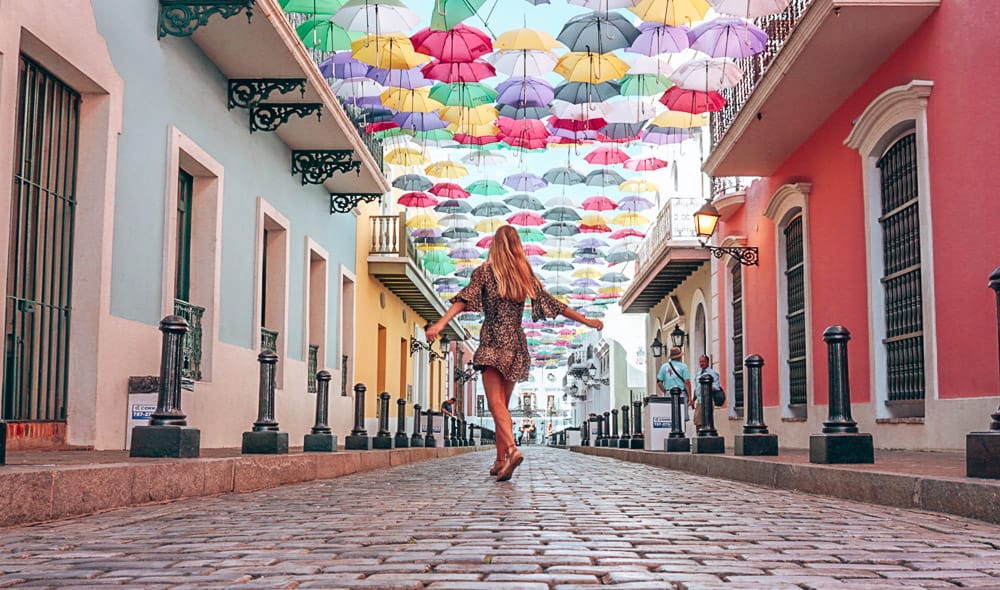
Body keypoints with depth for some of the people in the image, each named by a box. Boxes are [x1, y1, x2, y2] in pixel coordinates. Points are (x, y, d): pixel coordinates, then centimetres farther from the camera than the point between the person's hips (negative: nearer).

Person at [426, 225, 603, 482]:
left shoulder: (485, 271, 0)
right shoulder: (526, 276, 11)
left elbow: (465, 299, -15)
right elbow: (554, 304, 14)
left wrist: (441, 323, -24)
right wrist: (587, 320, 24)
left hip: (492, 343, -4)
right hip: (516, 345, 4)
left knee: (496, 403, -14)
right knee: (503, 404, 13)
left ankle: (511, 450, -36)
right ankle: (501, 461, 14)